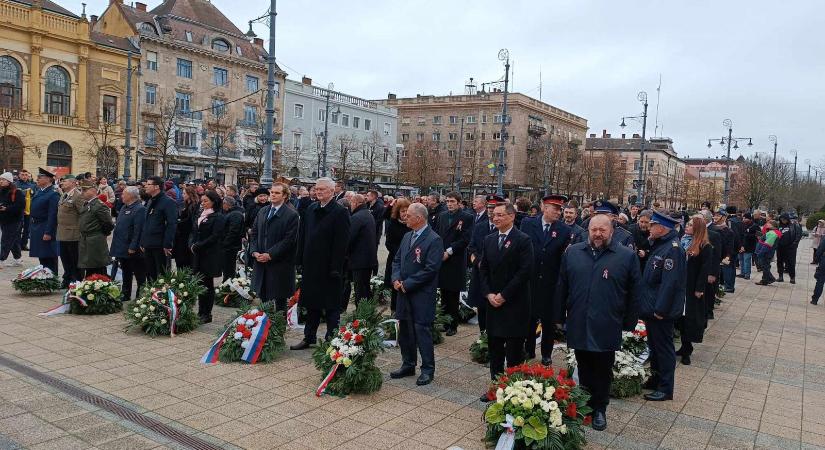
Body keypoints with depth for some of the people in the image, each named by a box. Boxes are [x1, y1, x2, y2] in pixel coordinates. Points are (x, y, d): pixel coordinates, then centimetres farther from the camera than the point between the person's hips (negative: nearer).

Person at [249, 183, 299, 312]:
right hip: (261, 263, 5)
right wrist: (254, 251, -3)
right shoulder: (262, 212, 12)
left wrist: (270, 255, -16)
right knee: (263, 297, 10)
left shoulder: (292, 215, -8)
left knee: (280, 299, 5)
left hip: (280, 264, -5)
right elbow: (254, 233, 14)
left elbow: (289, 239, -14)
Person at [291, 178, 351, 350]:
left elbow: (341, 243, -15)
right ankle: (309, 337, 28)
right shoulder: (311, 209, 9)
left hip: (329, 268, -6)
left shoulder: (340, 212, -11)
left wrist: (335, 268, -18)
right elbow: (302, 236, 13)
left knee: (331, 305, 5)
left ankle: (331, 340, 15)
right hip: (311, 265, 7)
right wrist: (301, 259, 7)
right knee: (312, 303, 16)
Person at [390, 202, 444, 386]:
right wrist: (396, 279, -2)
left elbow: (431, 269, -19)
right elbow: (397, 260, 17)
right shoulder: (407, 236, 12)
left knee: (422, 331, -2)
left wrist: (407, 284, -16)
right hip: (404, 294, 8)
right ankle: (408, 365, 29)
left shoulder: (434, 240, -13)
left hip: (422, 295, -8)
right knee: (405, 331, 14)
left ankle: (427, 369, 11)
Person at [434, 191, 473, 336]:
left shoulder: (466, 218, -5)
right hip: (441, 259, 5)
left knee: (453, 295, 2)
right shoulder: (442, 216, 11)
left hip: (456, 261, -5)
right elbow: (435, 234, 11)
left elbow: (465, 239, -11)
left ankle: (453, 325, 12)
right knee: (444, 294, 11)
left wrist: (449, 251, -15)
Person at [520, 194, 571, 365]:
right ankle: (529, 350, 33)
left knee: (549, 320, 11)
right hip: (529, 280, 1)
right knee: (529, 318, 15)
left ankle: (546, 354, 28)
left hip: (551, 284, 0)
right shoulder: (528, 223, -3)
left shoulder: (565, 230, -4)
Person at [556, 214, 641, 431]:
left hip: (607, 328, -2)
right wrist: (560, 317, 9)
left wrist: (629, 323, 0)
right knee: (584, 369, 15)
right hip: (579, 325, 2)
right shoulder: (572, 252, 4)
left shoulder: (627, 256, -4)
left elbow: (634, 292, 0)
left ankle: (600, 409, 26)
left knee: (603, 371, 11)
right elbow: (562, 287, 10)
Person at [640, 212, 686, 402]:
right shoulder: (659, 245, 10)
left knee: (663, 347, 2)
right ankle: (656, 379, 34)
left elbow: (670, 282, -26)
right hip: (652, 307, 10)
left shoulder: (673, 249, -21)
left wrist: (660, 309, -25)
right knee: (654, 345, 20)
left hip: (661, 311, -10)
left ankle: (666, 389, 13)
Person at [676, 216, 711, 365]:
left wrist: (699, 289, -16)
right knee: (681, 316, 10)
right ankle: (685, 346, 21)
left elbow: (705, 269, -12)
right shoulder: (682, 241, 9)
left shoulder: (705, 247, -8)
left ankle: (687, 349, 9)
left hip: (692, 288, -6)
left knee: (690, 317, 1)